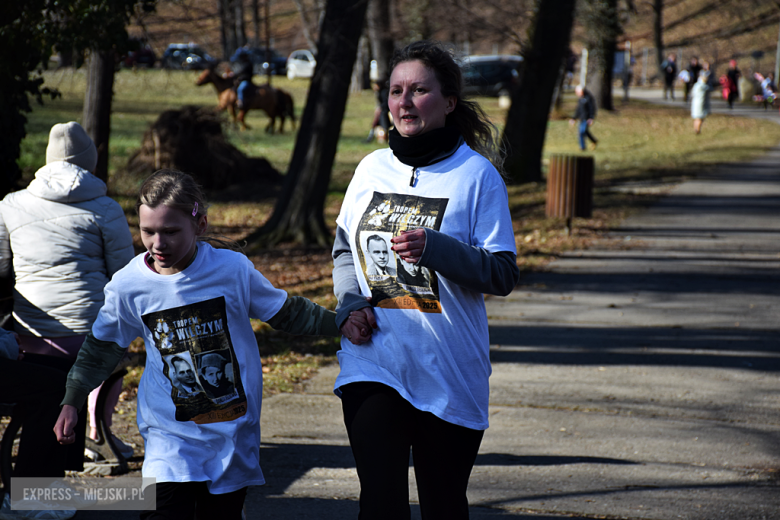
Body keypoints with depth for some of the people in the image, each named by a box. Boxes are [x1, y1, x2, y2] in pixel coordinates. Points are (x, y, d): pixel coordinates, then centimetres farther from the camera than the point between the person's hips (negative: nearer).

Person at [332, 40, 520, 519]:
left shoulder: (477, 174, -5)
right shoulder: (372, 169, 9)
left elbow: (504, 274, -9)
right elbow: (345, 250, 19)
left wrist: (436, 248, -24)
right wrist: (351, 304, 0)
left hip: (448, 373, -2)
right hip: (373, 366, 3)